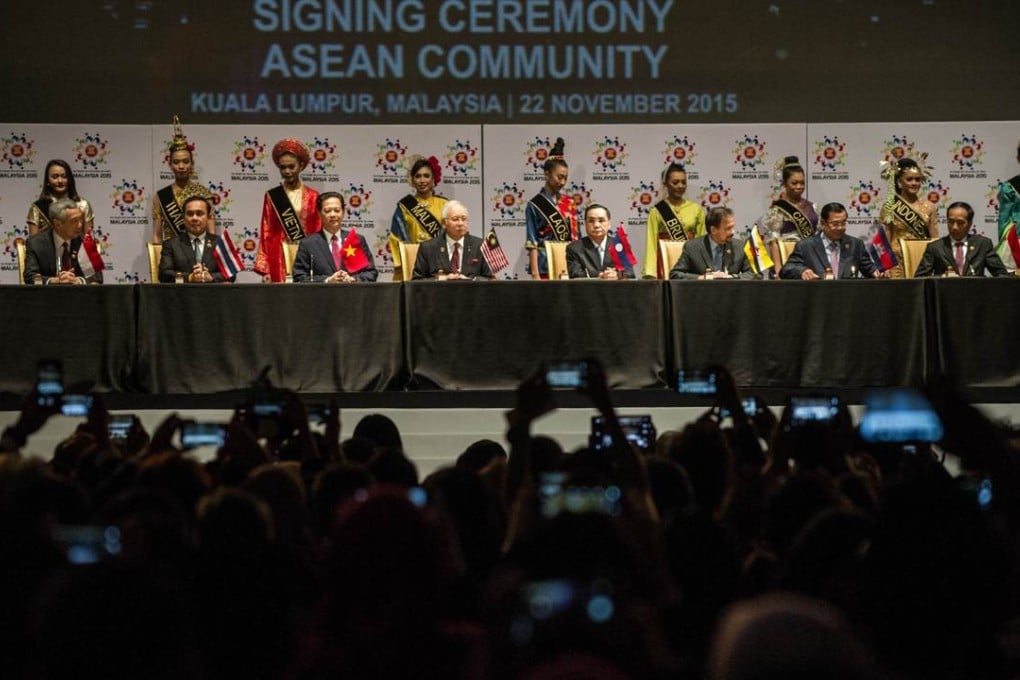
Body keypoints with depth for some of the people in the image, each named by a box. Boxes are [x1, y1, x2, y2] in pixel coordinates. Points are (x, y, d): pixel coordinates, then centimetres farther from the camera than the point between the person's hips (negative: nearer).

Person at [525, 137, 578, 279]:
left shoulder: (569, 203, 12)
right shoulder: (535, 205, -1)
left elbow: (575, 237, 15)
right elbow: (532, 244, -5)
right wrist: (535, 275, -12)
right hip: (546, 267, -4)